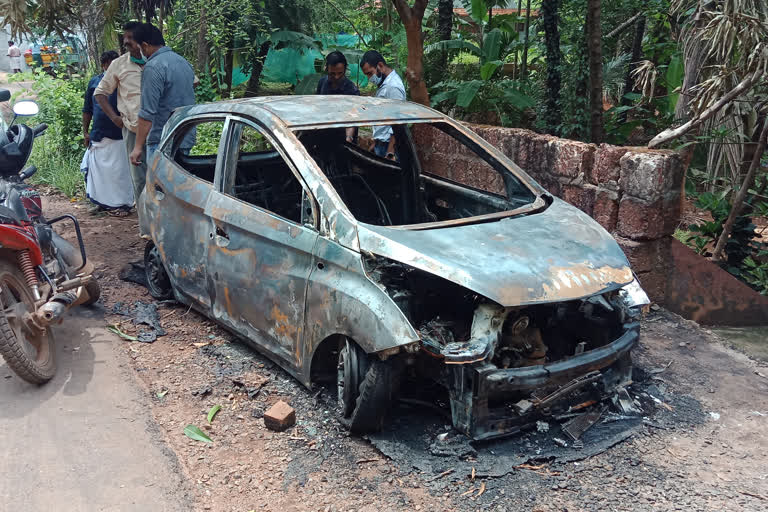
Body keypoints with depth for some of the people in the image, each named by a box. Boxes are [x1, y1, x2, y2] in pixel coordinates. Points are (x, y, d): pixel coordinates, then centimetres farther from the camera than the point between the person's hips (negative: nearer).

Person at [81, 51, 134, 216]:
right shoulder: (94, 82, 8)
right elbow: (87, 110, 13)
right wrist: (85, 131, 10)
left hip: (118, 135, -3)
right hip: (97, 135, 4)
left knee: (119, 171, -1)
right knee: (98, 170, 10)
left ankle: (122, 203, 7)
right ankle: (103, 201, 23)